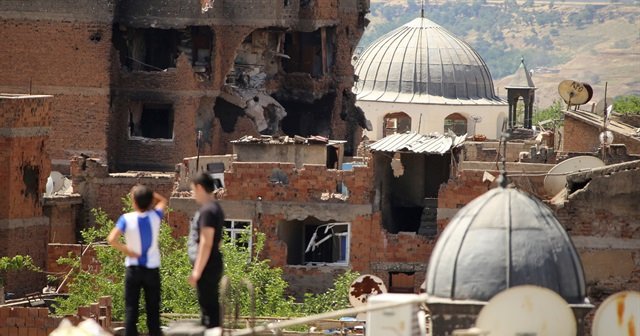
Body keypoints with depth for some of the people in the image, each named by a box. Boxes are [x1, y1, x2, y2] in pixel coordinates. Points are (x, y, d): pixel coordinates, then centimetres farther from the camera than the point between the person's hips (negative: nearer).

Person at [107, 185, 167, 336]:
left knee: (131, 308, 4)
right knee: (153, 308, 7)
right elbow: (162, 200, 17)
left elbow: (112, 239, -22)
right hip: (152, 268, 2)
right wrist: (147, 193, 6)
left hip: (133, 268, -2)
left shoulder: (127, 219, -12)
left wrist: (127, 251, -10)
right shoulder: (155, 216, -5)